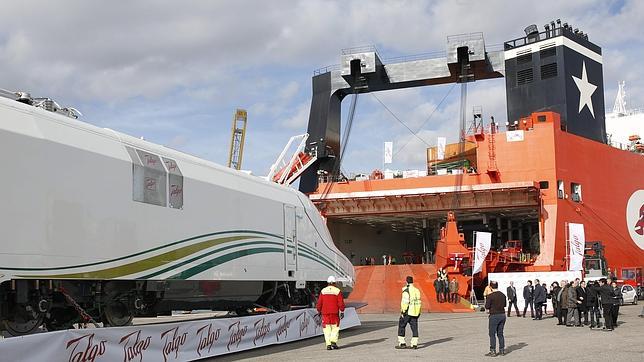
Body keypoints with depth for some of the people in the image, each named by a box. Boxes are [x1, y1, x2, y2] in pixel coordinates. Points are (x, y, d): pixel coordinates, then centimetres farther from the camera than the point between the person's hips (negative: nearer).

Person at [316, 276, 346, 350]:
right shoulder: (337, 291, -3)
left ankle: (328, 344, 0)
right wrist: (342, 312, 1)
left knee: (327, 329, 6)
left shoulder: (323, 291, 3)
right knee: (335, 328, 9)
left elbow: (319, 303, 4)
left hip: (325, 313, 2)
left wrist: (319, 311, 15)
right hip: (334, 313, -2)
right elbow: (341, 303, -6)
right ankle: (333, 341, -7)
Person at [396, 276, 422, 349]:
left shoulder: (406, 291, -12)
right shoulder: (417, 290, 11)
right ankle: (414, 344, 5)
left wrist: (403, 311, -12)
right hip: (415, 313, 6)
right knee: (414, 328, 7)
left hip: (408, 312, -6)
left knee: (401, 327, 4)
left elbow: (405, 302, -18)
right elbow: (418, 302, 14)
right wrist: (418, 312, 18)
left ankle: (402, 343, 2)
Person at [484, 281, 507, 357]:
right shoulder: (503, 295, 4)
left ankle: (493, 351, 2)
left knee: (492, 334, 2)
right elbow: (504, 305, 13)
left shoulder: (490, 296, -15)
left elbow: (487, 306, -13)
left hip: (494, 316, -6)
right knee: (500, 334, 15)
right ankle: (502, 350, 17)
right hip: (502, 315, 6)